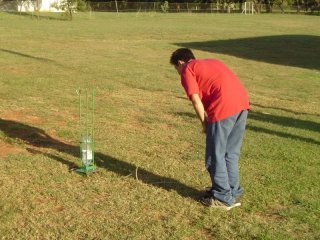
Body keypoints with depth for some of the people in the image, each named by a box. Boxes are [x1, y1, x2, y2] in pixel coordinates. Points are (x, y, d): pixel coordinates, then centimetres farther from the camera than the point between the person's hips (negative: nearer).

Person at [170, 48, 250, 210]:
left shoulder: (187, 70, 9)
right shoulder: (212, 62, 31)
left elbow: (196, 99, -4)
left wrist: (204, 123, 8)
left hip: (223, 107, -8)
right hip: (242, 101, 8)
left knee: (215, 155, 7)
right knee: (231, 153, 20)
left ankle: (224, 198, 15)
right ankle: (233, 191, 30)